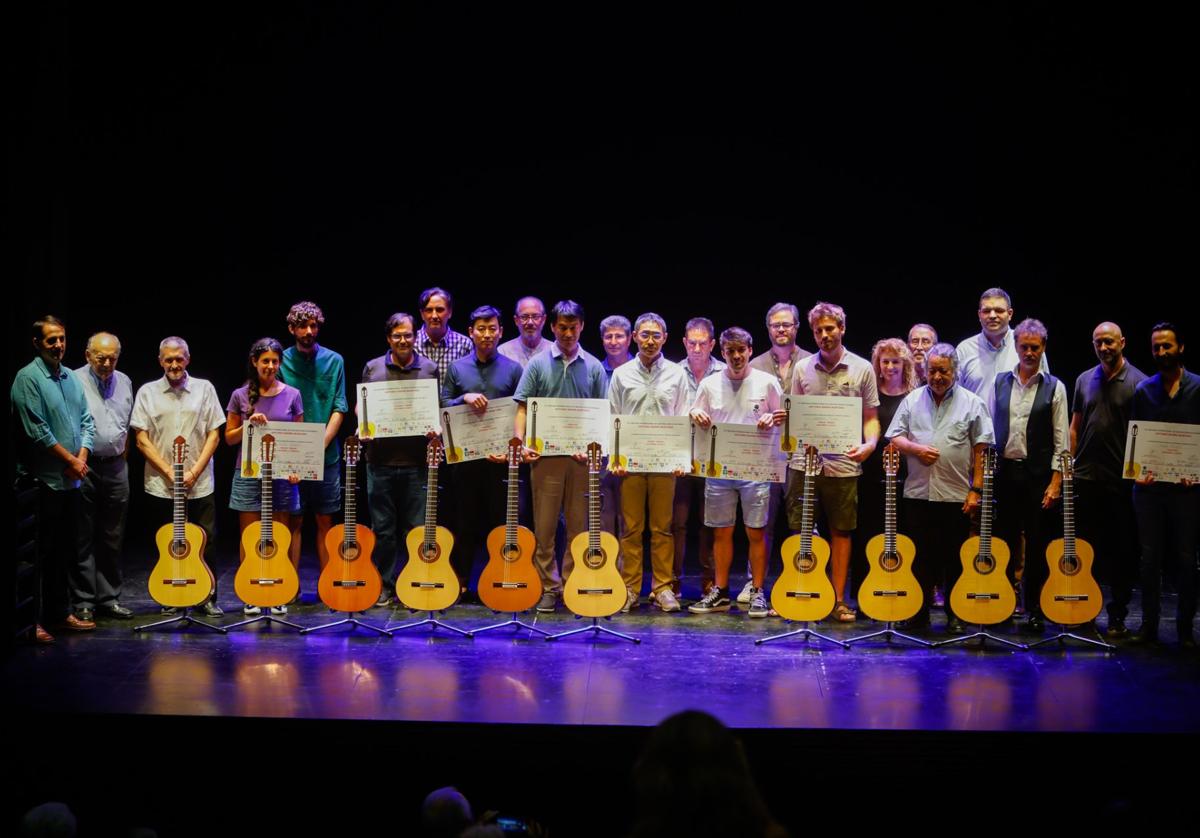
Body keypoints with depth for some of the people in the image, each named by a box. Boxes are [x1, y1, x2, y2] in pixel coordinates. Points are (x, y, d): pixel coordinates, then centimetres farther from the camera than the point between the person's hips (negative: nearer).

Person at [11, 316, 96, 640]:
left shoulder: (71, 378, 13)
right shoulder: (28, 378, -10)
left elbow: (87, 421, 13)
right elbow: (36, 430, -17)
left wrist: (82, 458, -3)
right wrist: (70, 460, -11)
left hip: (71, 479, 7)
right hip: (42, 478, -7)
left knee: (66, 549, 13)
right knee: (41, 552, -4)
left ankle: (61, 612, 22)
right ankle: (33, 620, 1)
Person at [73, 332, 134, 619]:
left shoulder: (124, 382, 12)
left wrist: (123, 458, 12)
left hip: (116, 466, 5)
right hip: (84, 468, -5)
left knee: (113, 538, 9)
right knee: (83, 539, -1)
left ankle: (109, 598, 17)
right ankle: (83, 600, 5)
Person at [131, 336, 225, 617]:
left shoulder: (204, 389, 7)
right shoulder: (147, 392, 5)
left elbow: (214, 435, 4)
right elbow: (141, 439, 1)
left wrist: (194, 472, -7)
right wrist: (169, 471, -9)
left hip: (200, 485, 0)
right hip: (161, 486, 0)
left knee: (205, 542, 0)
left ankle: (208, 598, 12)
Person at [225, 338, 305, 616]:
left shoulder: (292, 395, 4)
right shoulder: (241, 396, 3)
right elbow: (229, 438, 7)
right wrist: (249, 425, -12)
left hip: (282, 474, 0)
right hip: (248, 473, 0)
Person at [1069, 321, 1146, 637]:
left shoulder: (1138, 383, -4)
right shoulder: (1085, 380, 10)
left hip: (1122, 480, -4)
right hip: (1086, 478, 4)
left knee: (1122, 551, 3)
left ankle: (1117, 616, 11)